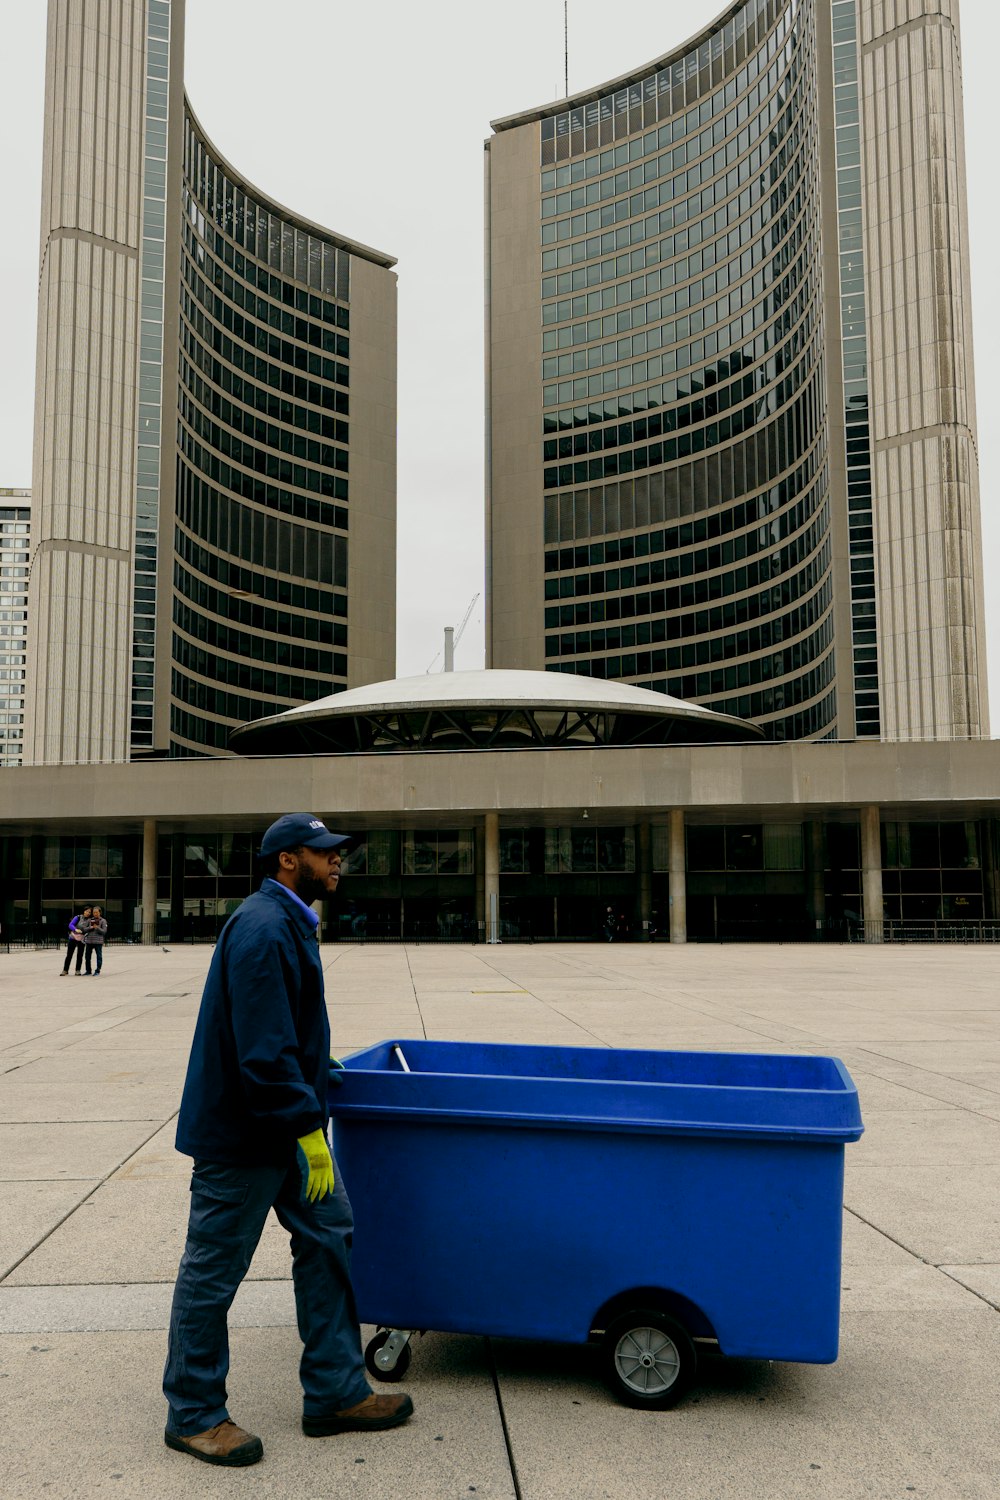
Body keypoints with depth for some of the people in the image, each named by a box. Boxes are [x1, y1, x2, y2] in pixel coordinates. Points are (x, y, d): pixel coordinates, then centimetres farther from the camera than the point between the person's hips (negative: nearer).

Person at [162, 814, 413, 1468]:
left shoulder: (289, 923, 12)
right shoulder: (263, 931, -23)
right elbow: (263, 1051, -28)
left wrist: (316, 1065, 28)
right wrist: (308, 1129, -25)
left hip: (287, 1126, 11)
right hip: (242, 1134, -10)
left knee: (329, 1237, 12)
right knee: (213, 1271, 5)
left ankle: (336, 1392, 23)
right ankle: (193, 1415, 21)